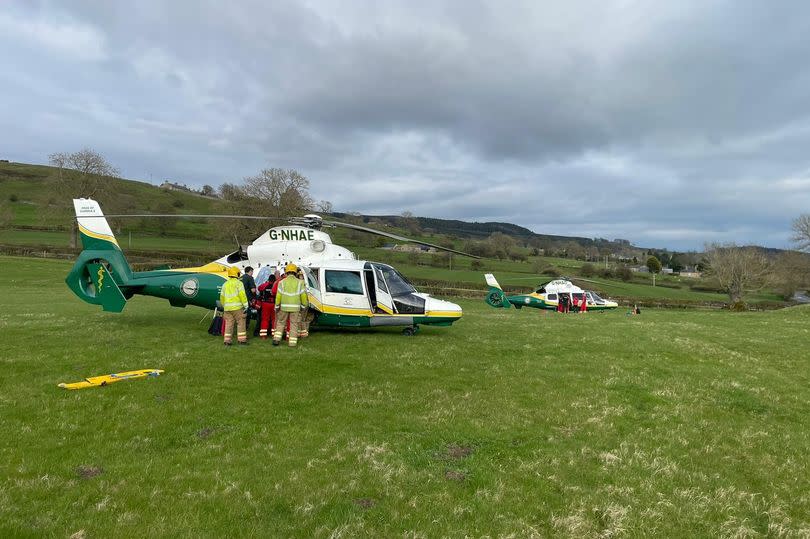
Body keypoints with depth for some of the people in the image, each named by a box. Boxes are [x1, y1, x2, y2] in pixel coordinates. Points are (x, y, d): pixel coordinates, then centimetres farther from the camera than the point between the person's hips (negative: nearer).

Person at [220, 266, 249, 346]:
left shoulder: (225, 284, 15)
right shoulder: (238, 283, -3)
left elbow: (222, 297, 17)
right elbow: (242, 295, -12)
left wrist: (224, 306, 28)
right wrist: (246, 305, -9)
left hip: (227, 307, 5)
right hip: (237, 307, -5)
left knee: (228, 324, 8)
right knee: (241, 323, 2)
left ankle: (227, 340, 7)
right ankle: (242, 339, 3)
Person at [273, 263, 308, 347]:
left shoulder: (282, 282, -3)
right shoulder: (300, 282, -3)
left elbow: (278, 296, -4)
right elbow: (303, 296, -2)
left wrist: (277, 306, 4)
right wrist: (304, 306, 9)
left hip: (284, 307, 0)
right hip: (295, 307, 0)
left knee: (280, 323, 16)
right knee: (294, 324, 8)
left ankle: (276, 339, 12)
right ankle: (293, 342, 7)